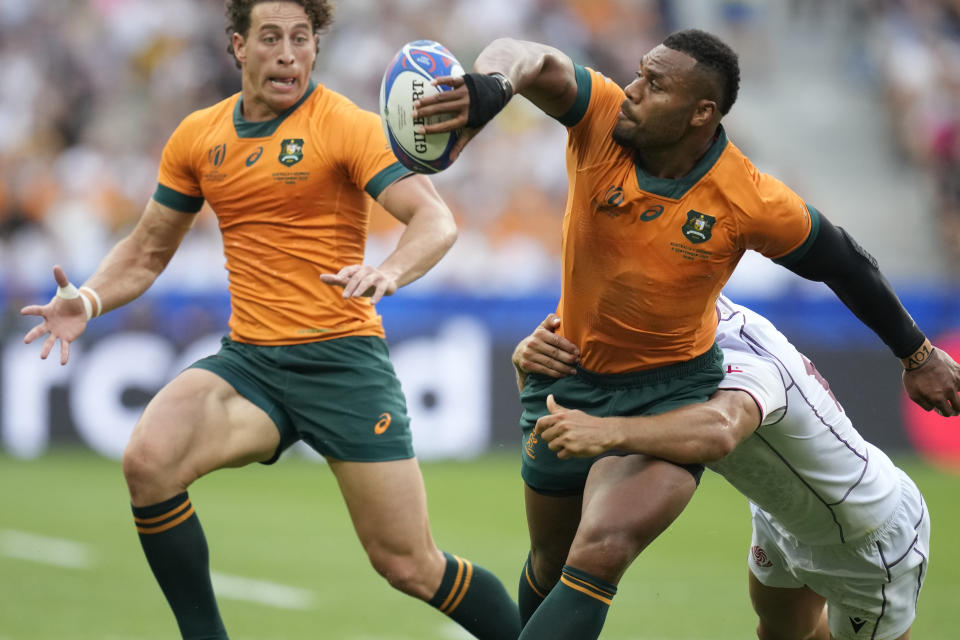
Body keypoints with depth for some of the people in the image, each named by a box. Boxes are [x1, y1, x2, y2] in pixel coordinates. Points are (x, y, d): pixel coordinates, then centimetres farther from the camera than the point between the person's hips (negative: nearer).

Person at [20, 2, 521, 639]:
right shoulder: (198, 137, 9)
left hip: (341, 358, -4)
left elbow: (436, 220, -17)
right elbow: (148, 250, 20)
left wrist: (390, 271, -38)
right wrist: (88, 301, 0)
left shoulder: (346, 125, -6)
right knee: (148, 458, -26)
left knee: (410, 566, -7)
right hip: (248, 360, 4)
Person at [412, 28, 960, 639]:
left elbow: (845, 265, -5)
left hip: (671, 393, -4)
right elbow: (537, 63, -39)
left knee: (599, 555, -27)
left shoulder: (751, 202, -21)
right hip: (569, 377, 4)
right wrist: (493, 83, -64)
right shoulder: (602, 118, -19)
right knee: (551, 568, 21)